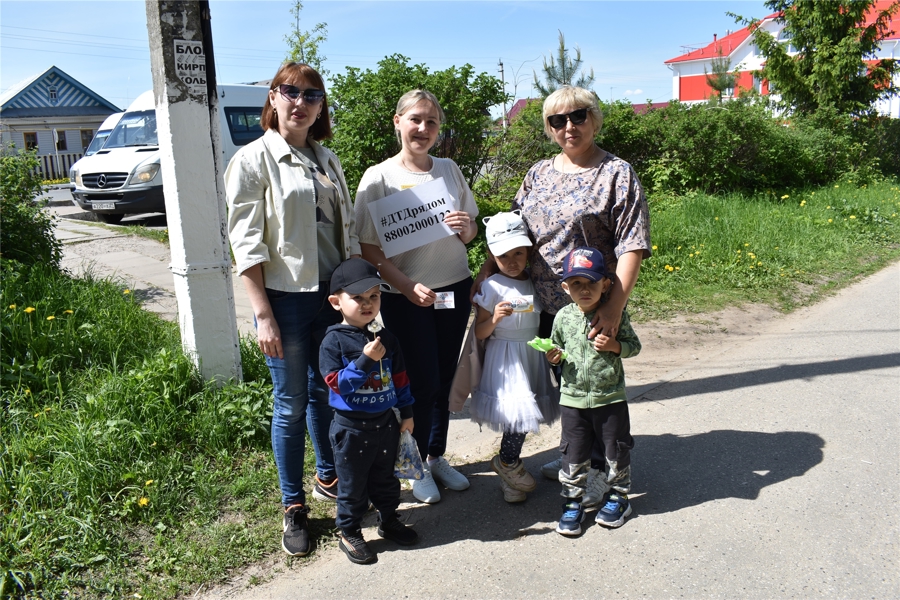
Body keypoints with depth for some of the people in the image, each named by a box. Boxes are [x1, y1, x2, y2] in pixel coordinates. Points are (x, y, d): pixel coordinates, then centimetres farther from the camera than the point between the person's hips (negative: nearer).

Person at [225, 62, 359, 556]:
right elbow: (246, 243, -10)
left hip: (334, 293, 5)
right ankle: (294, 507, 21)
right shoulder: (253, 159, -6)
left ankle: (328, 478, 37)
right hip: (286, 296, -5)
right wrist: (263, 315, -14)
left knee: (326, 391, 17)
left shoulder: (328, 160, 11)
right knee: (291, 404, 4)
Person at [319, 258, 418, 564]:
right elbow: (337, 383, -21)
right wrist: (365, 360, -31)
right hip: (351, 427, -4)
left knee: (385, 478, 20)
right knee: (353, 484, 9)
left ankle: (389, 521, 39)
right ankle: (349, 533, 27)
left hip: (386, 422, 5)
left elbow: (399, 377, 10)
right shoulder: (334, 341, -14)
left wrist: (406, 412, 12)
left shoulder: (386, 338, 2)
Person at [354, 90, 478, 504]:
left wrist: (466, 227, -11)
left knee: (445, 379, 12)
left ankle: (437, 456, 31)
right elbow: (368, 247, -10)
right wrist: (407, 285, -21)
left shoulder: (449, 170, 6)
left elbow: (471, 233, 13)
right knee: (422, 382, 1)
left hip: (455, 288, 4)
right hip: (405, 297, -4)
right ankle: (416, 466, 22)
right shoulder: (379, 177, -8)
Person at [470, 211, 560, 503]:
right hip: (504, 358, -5)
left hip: (532, 354, 5)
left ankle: (507, 467, 26)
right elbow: (479, 333, -8)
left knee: (523, 416, 9)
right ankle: (508, 463, 17)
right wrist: (495, 317, -25)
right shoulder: (492, 287, -9)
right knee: (519, 414, -9)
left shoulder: (535, 282, 5)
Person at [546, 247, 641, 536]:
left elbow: (634, 345, -1)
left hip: (611, 398, -1)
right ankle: (573, 503, 22)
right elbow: (557, 346, 13)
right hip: (573, 399, 1)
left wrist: (614, 345, -20)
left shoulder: (616, 315, -7)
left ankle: (616, 497, 33)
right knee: (574, 455, 7)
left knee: (616, 452, 12)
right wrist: (553, 355, -9)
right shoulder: (563, 317, -1)